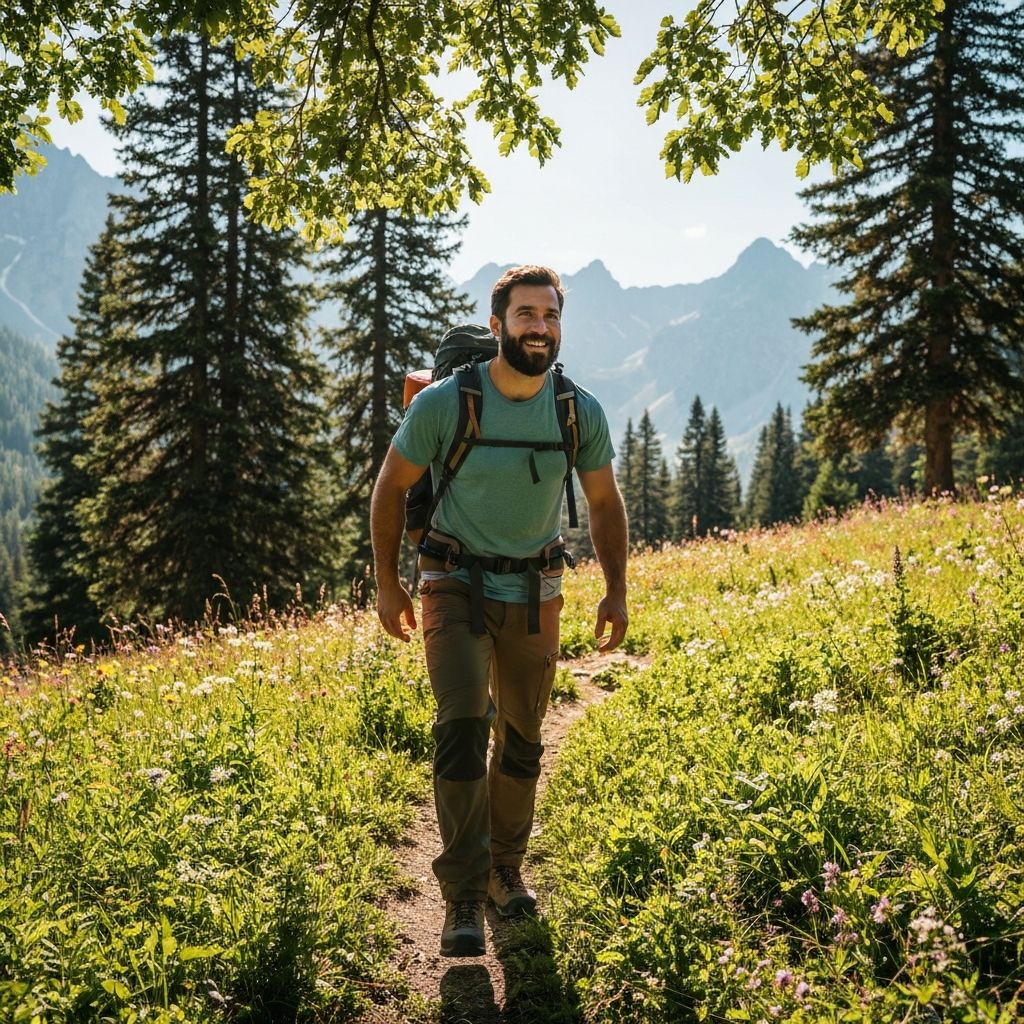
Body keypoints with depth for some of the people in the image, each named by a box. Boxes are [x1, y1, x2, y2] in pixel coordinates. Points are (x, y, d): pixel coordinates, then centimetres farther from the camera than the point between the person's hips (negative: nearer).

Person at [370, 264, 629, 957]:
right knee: (463, 725, -19)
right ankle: (464, 897, -11)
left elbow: (605, 503, 7)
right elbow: (391, 488, -3)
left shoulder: (582, 413, -9)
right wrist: (387, 584, -1)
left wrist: (617, 591, 3)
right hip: (457, 583, -3)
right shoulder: (444, 403, -17)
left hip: (535, 593, 3)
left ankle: (506, 870, 31)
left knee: (522, 740, 11)